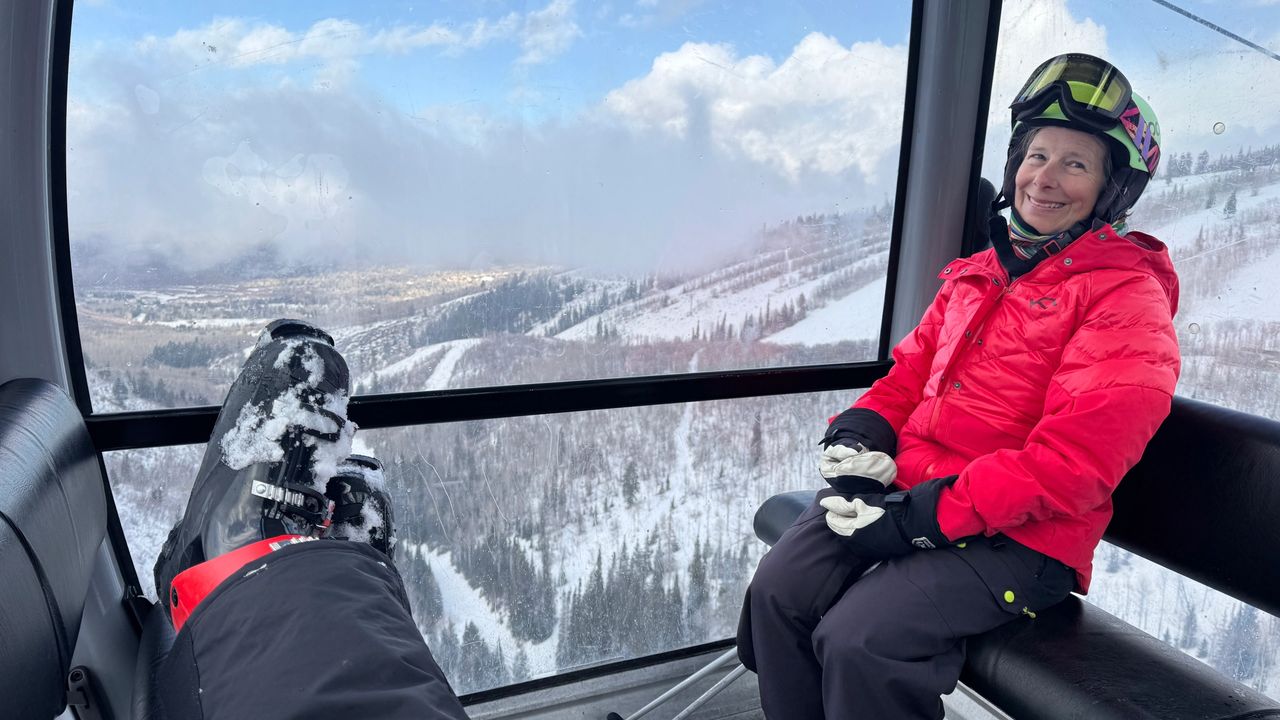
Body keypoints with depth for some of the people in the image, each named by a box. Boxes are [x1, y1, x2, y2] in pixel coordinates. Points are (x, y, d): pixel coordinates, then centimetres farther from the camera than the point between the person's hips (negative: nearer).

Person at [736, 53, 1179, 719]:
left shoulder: (1128, 296, -5)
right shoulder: (980, 274, 18)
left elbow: (1076, 455, -16)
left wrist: (929, 515, -20)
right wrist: (856, 433, -2)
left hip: (1017, 537, -6)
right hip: (900, 486, 6)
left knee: (858, 642, -25)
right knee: (777, 592, -14)